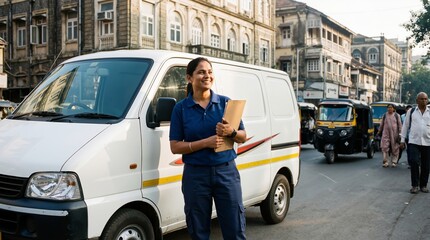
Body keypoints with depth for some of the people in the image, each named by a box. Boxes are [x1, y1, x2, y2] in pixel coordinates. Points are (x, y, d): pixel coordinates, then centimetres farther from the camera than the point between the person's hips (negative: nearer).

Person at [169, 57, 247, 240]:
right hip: (195, 175, 0)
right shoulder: (181, 108, 0)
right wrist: (206, 142, -16)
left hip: (226, 171, 1)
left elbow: (243, 137, 7)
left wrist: (231, 132, -15)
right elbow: (175, 147, -4)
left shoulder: (226, 102, 4)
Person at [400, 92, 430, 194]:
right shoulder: (411, 112, 7)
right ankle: (415, 185, -1)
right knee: (414, 163, -10)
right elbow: (405, 126, 10)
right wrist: (402, 140, 6)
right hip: (414, 142, -1)